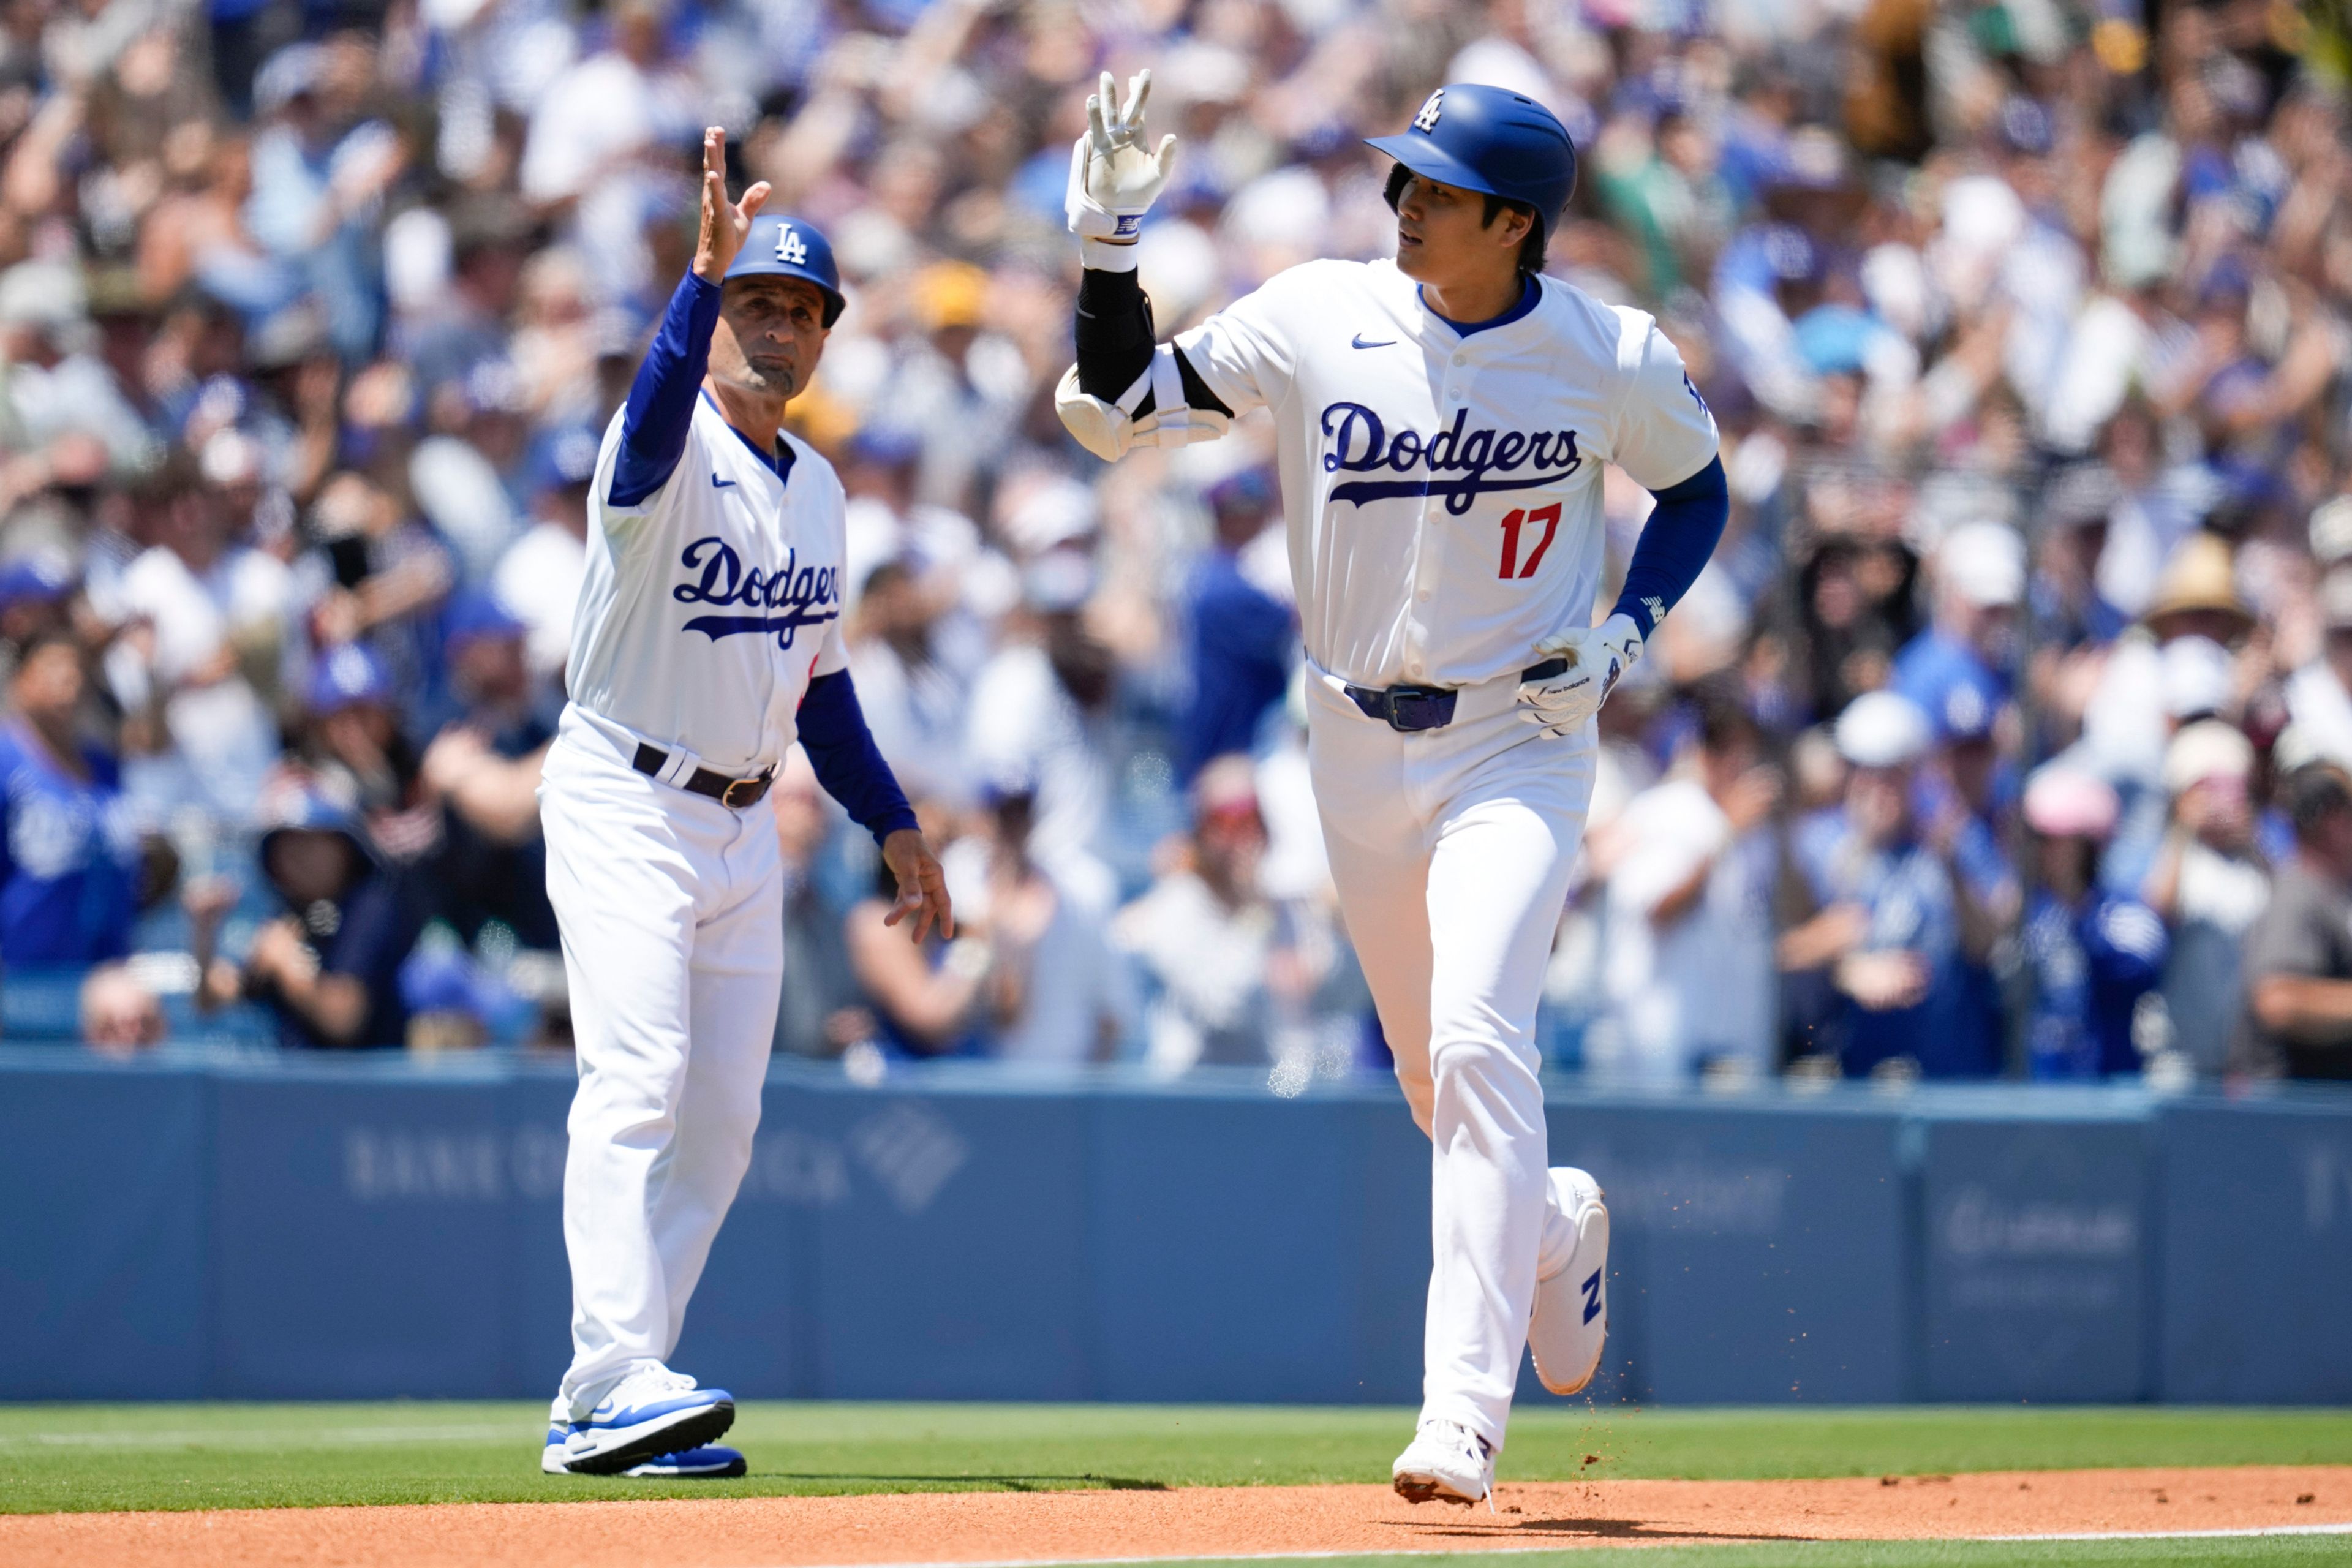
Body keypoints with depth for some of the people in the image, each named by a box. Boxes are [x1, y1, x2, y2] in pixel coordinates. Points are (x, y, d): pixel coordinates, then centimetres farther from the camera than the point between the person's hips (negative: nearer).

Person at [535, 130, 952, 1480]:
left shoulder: (816, 484, 13)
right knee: (636, 1082, -20)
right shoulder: (671, 452, -11)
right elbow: (654, 423, -38)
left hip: (743, 829, 8)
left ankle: (601, 1412, 6)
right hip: (624, 810, -8)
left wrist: (892, 822, 17)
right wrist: (706, 270, -51)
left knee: (721, 1118, 4)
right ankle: (617, 1382, -28)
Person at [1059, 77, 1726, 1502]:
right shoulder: (1317, 319, -7)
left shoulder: (1612, 357, -9)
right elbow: (1117, 413, -6)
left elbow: (1697, 491, 9)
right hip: (1359, 745, 3)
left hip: (1520, 745, -3)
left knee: (1477, 1041, -21)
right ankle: (1556, 1226, 47)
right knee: (1439, 1078, 12)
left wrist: (1626, 635, -8)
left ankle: (1464, 1419, -22)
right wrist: (1110, 236, -18)